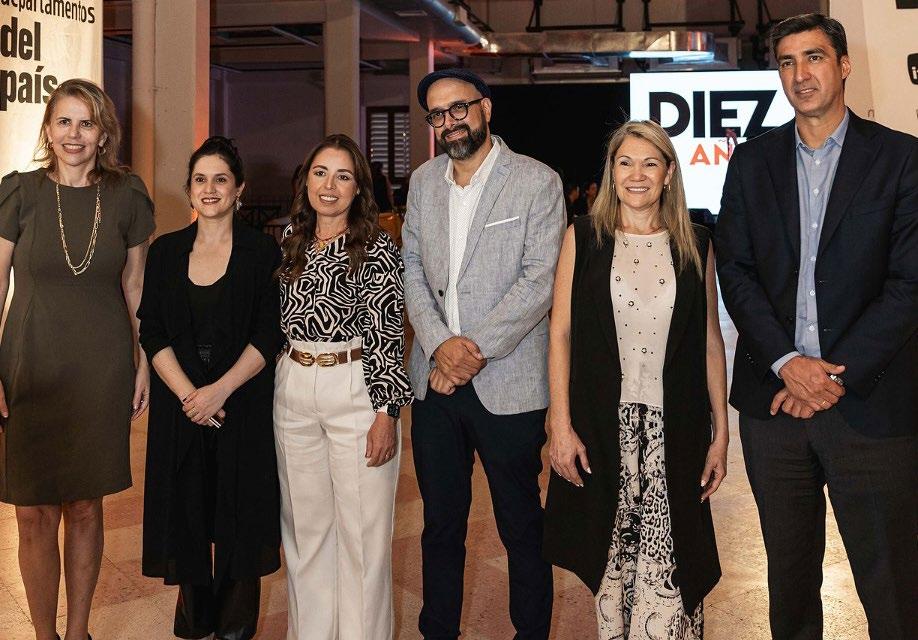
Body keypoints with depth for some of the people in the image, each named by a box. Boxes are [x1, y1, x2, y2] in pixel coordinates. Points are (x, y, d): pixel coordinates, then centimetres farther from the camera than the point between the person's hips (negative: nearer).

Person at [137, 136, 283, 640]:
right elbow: (152, 333, 2)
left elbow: (269, 335, -5)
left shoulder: (262, 252, -1)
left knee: (240, 511, 3)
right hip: (179, 404, 2)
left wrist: (220, 391, -15)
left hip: (243, 404, -2)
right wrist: (187, 393, -11)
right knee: (185, 510, 7)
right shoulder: (165, 251, 7)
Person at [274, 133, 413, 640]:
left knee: (361, 526, 2)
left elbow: (388, 335, -10)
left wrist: (386, 413, -14)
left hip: (356, 391, -5)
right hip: (293, 390, 5)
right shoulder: (292, 243, 10)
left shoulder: (377, 249, -7)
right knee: (305, 523, 14)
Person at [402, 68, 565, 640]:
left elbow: (540, 280, -11)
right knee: (441, 522, 14)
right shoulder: (424, 181, 12)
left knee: (522, 527, 7)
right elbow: (411, 268, 8)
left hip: (507, 382, -4)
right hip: (435, 378, 5)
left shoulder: (538, 182, -5)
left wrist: (477, 349, -15)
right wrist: (439, 344, -8)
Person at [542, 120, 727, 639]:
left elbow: (711, 342, 8)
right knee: (611, 561, 9)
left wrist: (721, 432, 5)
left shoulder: (695, 245, 5)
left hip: (675, 431, 1)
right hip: (602, 428, 0)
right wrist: (561, 425, -5)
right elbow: (561, 333, 1)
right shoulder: (583, 238, 2)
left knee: (669, 568, 0)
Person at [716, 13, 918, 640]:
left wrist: (837, 375, -14)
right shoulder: (752, 160, 8)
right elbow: (735, 270, 2)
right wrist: (786, 363, -11)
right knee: (789, 568, 16)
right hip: (773, 398, 3)